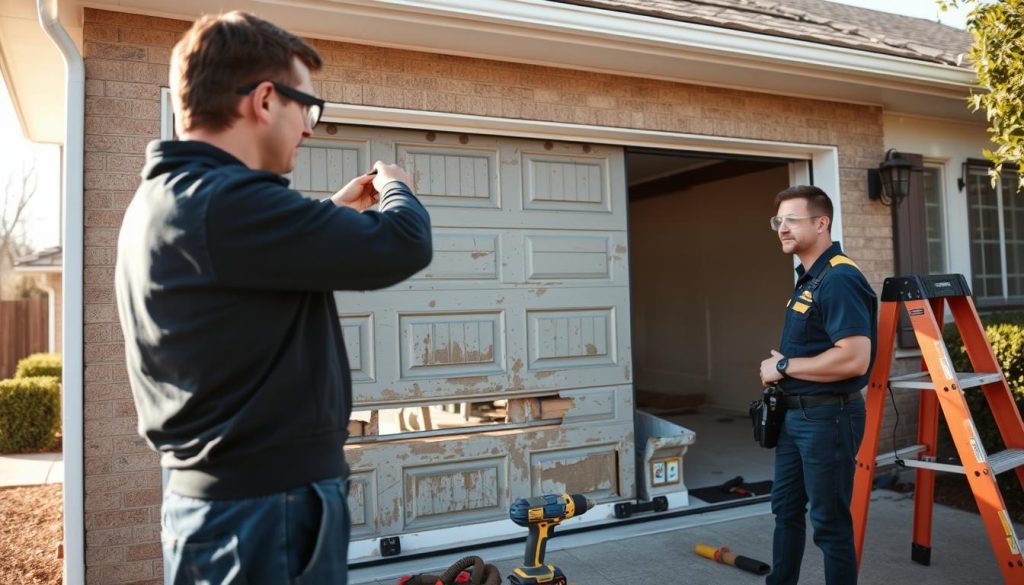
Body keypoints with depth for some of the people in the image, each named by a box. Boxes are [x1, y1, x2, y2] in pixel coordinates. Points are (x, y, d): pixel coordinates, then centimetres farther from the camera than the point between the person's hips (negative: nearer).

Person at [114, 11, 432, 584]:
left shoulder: (162, 199, 7)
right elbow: (404, 247, -25)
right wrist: (396, 187, -4)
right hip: (266, 505, -10)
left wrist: (334, 212, 16)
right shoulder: (223, 203, -25)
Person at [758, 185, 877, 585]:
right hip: (795, 413, 10)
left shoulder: (839, 280, -20)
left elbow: (853, 359, -30)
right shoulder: (807, 279, 11)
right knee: (785, 508, 21)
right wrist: (778, 374, 5)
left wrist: (784, 366, -19)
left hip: (829, 416, -10)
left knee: (829, 520, 4)